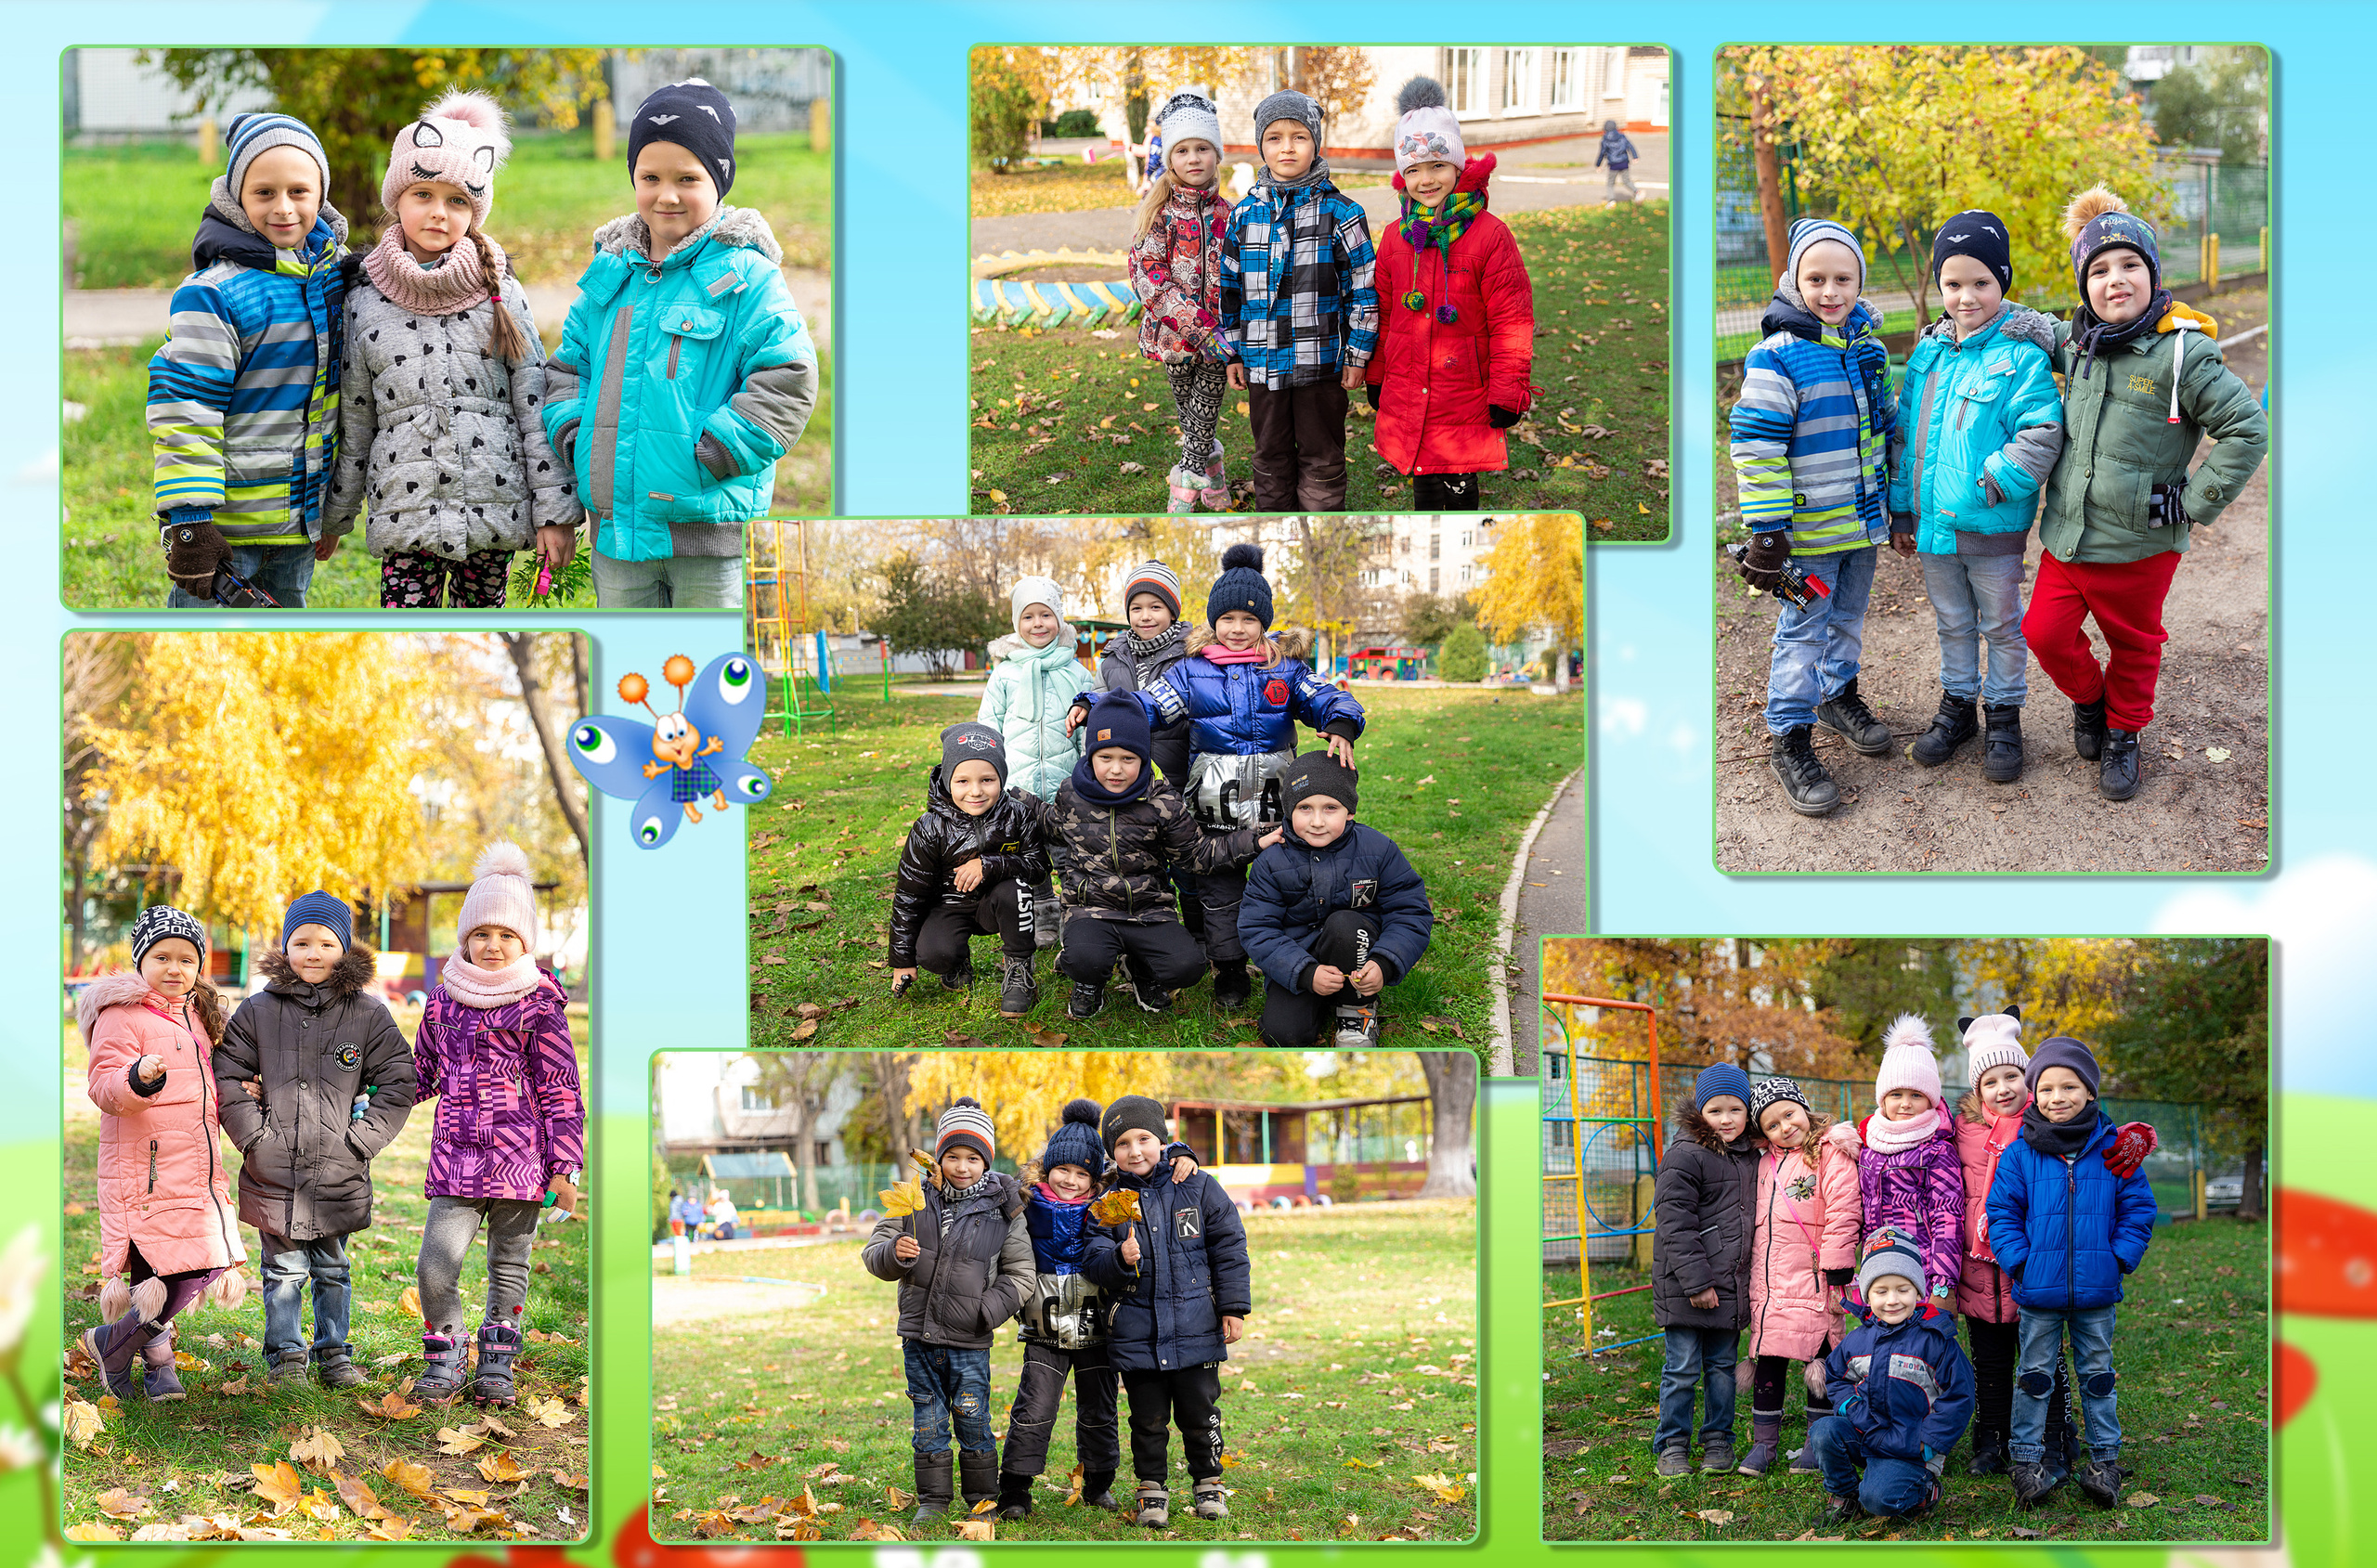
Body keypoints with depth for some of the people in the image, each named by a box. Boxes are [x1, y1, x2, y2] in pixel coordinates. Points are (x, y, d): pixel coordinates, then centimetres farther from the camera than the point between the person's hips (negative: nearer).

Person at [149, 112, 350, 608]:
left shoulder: (335, 273, 7)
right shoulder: (213, 294, -16)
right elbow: (185, 414, -18)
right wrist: (190, 522, -22)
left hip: (300, 524, 7)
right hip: (225, 521, -7)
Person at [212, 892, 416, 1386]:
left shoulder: (368, 1014, 0)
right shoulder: (258, 1012, 1)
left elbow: (398, 1085, 2)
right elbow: (228, 1078, 3)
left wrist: (360, 1141, -6)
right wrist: (255, 1136, -6)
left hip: (339, 1176, 0)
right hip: (274, 1173, 0)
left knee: (332, 1270, 12)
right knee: (284, 1271, 6)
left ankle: (334, 1352, 25)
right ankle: (286, 1355, 18)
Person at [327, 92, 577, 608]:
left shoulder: (502, 294, 2)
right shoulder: (365, 302, 4)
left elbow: (537, 409, 2)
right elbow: (353, 424, 11)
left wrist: (555, 512, -2)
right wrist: (333, 517, 13)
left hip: (493, 510, 0)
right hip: (404, 510, 0)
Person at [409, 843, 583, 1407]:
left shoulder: (538, 1005, -2)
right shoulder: (444, 999, 10)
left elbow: (561, 1092, -1)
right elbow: (423, 1073, 24)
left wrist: (565, 1169, -5)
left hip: (521, 1163, -2)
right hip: (455, 1161, 2)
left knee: (508, 1266, 9)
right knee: (434, 1266, -10)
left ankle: (497, 1365, 22)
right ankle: (445, 1362, 8)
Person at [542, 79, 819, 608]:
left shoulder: (744, 274, -7)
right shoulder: (610, 274, 10)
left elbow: (787, 379, -13)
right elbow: (569, 363, 19)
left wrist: (710, 455, -18)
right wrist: (573, 435, 1)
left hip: (709, 527, -5)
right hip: (616, 521, 5)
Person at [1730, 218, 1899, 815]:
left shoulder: (1867, 348, 4)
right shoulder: (1776, 357, -18)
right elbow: (1756, 447, -19)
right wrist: (1767, 532, -21)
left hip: (1862, 520, 6)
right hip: (1807, 529, -6)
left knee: (1848, 615, 21)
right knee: (1803, 629, -1)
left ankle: (1838, 693, 41)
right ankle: (1789, 740, 6)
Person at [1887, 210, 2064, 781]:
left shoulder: (2022, 357, -14)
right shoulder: (1928, 352, 5)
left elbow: (2041, 436, -19)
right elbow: (1905, 434, 11)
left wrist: (1988, 487, -23)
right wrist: (1902, 509, 11)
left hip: (1994, 527, -5)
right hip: (1932, 521, 5)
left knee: (2001, 624, 10)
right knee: (1951, 621, 19)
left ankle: (2003, 717, 24)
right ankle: (1957, 704, 35)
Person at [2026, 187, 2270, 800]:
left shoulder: (2182, 352, -16)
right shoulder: (2075, 345, 2)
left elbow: (2247, 428, -15)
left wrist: (2197, 502, -14)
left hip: (2140, 544, -4)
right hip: (2067, 536, 4)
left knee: (2132, 645, 13)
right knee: (2046, 634, 4)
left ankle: (2123, 733, 36)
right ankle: (2088, 698, 33)